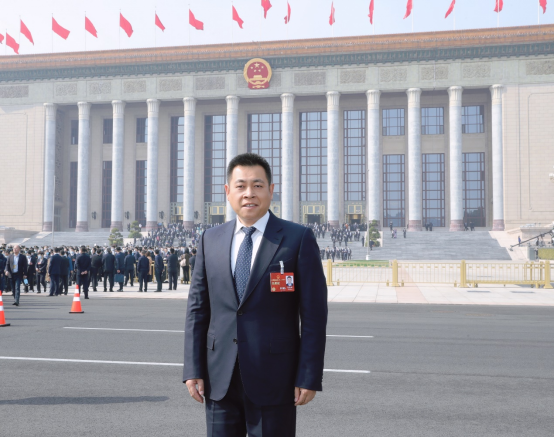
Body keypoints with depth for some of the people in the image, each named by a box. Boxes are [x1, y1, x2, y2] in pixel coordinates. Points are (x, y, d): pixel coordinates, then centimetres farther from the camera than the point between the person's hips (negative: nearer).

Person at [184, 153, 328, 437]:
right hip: (220, 380, 4)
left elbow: (314, 314, -6)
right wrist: (193, 369, 2)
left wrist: (309, 377, -10)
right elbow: (197, 309, 8)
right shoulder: (210, 240, 7)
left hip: (273, 379, -3)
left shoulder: (298, 239, -5)